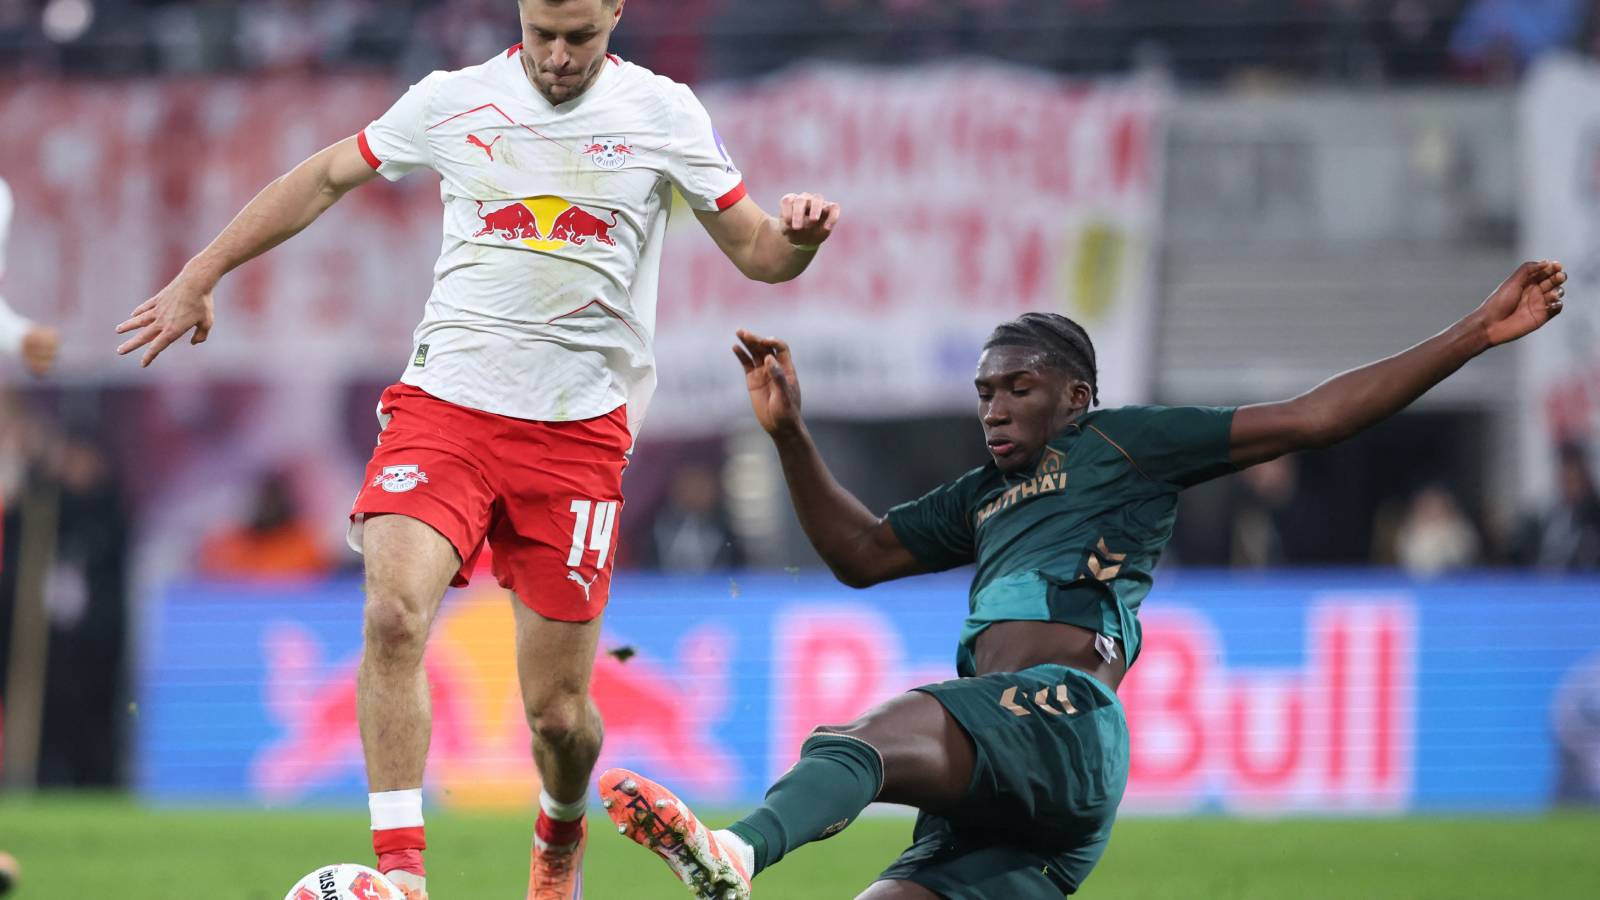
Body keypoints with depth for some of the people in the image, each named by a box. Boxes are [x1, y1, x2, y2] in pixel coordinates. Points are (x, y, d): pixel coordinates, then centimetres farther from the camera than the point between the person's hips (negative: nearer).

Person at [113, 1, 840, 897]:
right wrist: (198, 278, 19)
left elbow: (758, 254, 7)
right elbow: (324, 178, 18)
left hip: (578, 431, 0)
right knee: (395, 613, -27)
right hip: (446, 404, 0)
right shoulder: (454, 101, 5)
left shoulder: (663, 113, 4)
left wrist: (798, 236, -17)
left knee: (556, 707, 0)